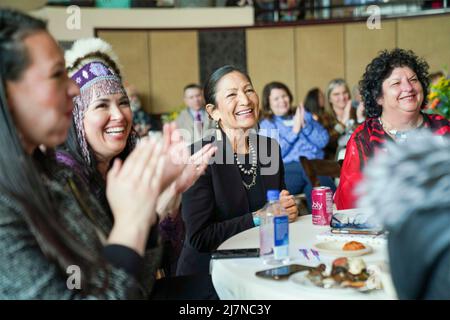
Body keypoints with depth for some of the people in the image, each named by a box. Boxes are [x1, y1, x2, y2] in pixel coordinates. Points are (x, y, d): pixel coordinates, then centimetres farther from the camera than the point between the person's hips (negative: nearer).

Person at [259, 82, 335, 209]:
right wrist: (294, 131, -3)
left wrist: (305, 125, -2)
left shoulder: (305, 115, 24)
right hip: (287, 168, -2)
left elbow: (323, 141, 12)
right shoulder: (265, 125, 15)